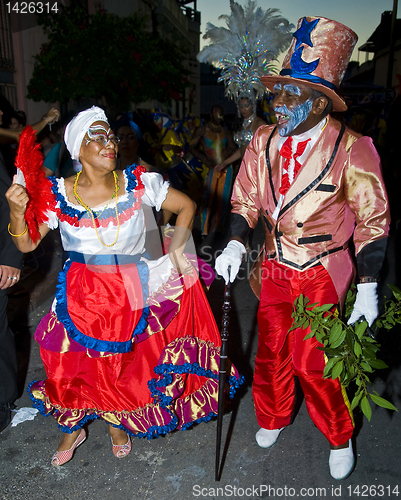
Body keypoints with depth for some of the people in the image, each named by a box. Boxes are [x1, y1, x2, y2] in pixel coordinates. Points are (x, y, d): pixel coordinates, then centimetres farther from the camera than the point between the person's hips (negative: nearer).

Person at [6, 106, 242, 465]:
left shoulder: (138, 182, -10)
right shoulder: (58, 193, -8)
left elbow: (186, 206, -2)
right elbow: (26, 244, -3)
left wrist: (176, 248, -10)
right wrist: (17, 211, -21)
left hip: (133, 291, 0)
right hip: (81, 294, 0)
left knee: (125, 361, 13)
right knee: (72, 362, 9)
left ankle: (119, 423, 46)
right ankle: (73, 428, 42)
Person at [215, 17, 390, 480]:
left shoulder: (351, 148, -14)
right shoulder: (264, 141, -2)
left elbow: (373, 221, -7)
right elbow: (246, 200, 8)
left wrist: (367, 289, -9)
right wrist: (235, 245, -9)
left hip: (321, 273, -4)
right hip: (274, 267, 4)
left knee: (310, 360, -2)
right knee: (270, 351, 15)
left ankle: (339, 438, 30)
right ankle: (273, 419, 45)